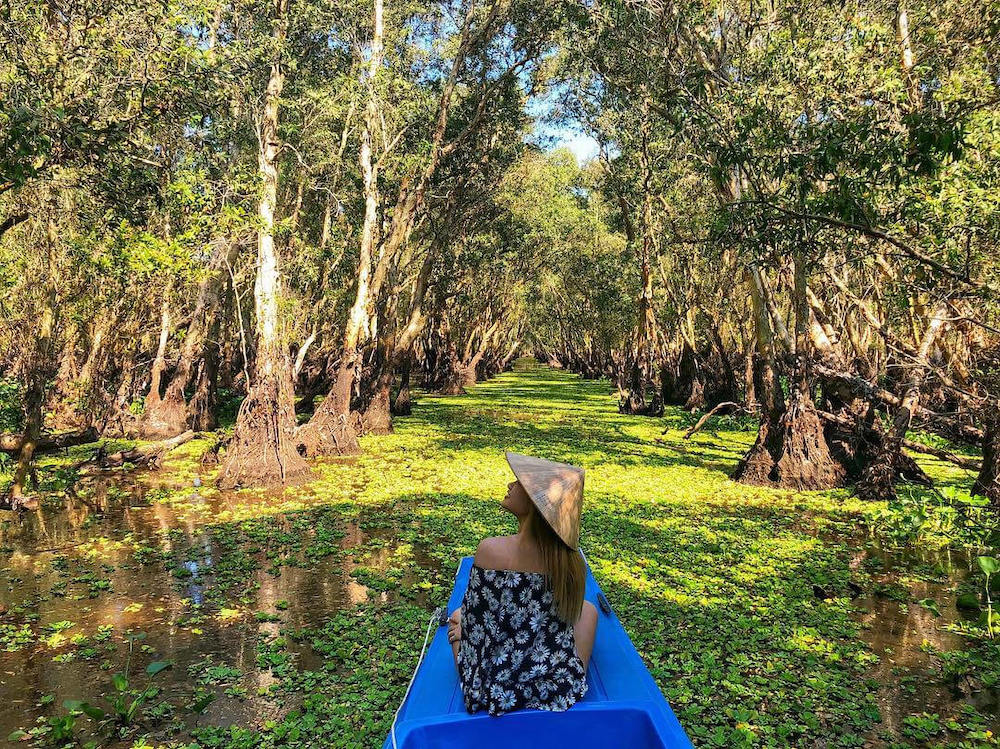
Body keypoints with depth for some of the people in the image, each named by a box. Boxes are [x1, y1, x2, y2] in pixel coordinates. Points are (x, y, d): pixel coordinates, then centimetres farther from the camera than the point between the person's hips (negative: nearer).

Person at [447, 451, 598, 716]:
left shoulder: (491, 550, -24)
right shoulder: (571, 558, -14)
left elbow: (475, 623, -12)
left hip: (492, 690, 0)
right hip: (561, 688, 1)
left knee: (458, 616, 28)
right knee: (587, 608, 30)